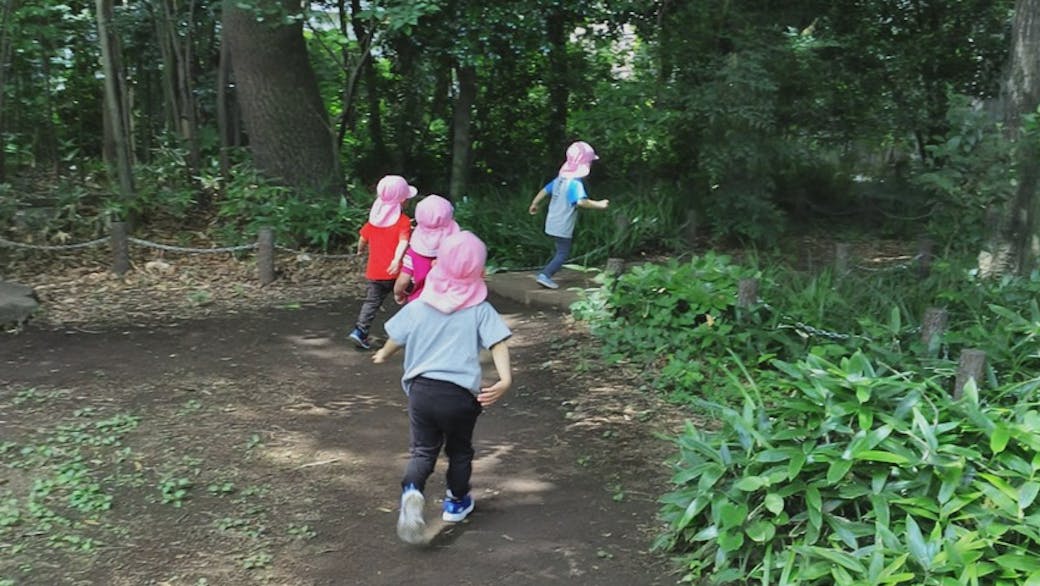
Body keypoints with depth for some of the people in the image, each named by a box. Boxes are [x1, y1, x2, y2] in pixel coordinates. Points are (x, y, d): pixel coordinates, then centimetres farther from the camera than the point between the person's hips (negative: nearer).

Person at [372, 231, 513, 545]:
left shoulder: (418, 305, 5)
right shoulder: (480, 310, -2)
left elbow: (395, 339, 15)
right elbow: (498, 343, -16)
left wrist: (383, 355, 35)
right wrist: (505, 378, -26)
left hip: (421, 389, 2)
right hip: (460, 394, -1)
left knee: (423, 449, 14)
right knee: (459, 451, 22)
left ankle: (412, 491, -14)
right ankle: (457, 502, 38)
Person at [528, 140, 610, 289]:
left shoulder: (560, 178, 7)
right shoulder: (575, 183, -20)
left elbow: (544, 191, 17)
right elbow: (581, 201, -36)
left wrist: (534, 204, 32)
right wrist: (599, 205, -24)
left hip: (552, 223, 9)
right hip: (563, 227, -9)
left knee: (560, 252, 21)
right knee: (563, 254, -2)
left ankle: (545, 275, 22)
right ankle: (545, 275, -10)